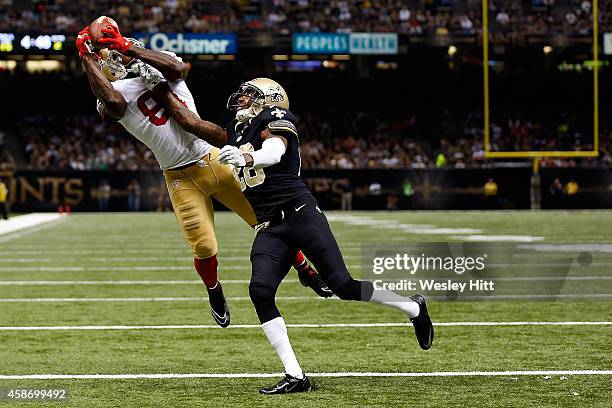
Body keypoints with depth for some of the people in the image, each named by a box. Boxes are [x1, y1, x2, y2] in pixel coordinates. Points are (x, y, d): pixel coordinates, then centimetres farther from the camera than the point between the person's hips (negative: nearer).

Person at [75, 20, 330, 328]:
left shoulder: (162, 68, 2)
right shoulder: (119, 92, -7)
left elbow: (179, 68, -22)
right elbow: (112, 101, -32)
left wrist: (130, 48, -20)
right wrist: (86, 58, -24)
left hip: (214, 160, 2)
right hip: (181, 178, -2)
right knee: (204, 248, -7)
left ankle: (304, 270, 25)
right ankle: (215, 293, 25)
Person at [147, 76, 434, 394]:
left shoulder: (274, 119, -1)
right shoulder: (235, 133, 22)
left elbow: (274, 152, -22)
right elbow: (191, 122, 25)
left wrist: (245, 158, -42)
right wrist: (162, 90, 19)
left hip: (300, 213, -7)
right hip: (269, 228, 7)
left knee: (343, 286, -9)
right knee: (260, 291, -17)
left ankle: (413, 307, 17)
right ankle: (295, 376, -16)